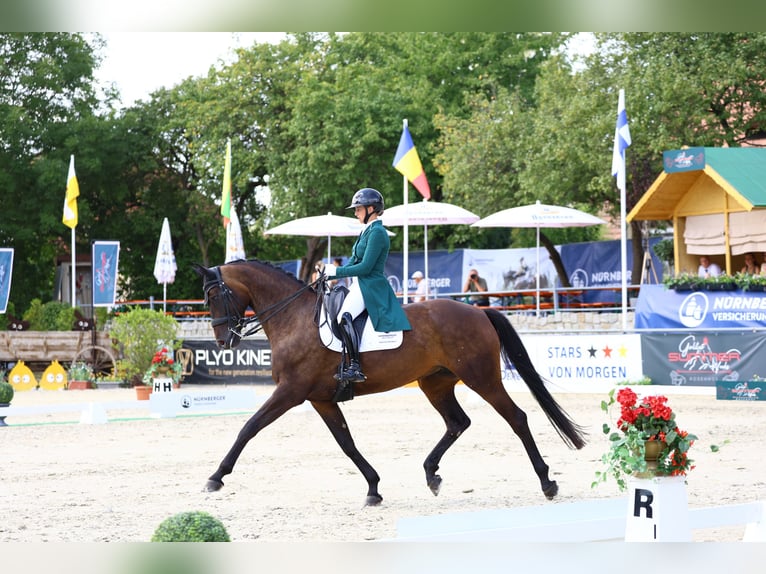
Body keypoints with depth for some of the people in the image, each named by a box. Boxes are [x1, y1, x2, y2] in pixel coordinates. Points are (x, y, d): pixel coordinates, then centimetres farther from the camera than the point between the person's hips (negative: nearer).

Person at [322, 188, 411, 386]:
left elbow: (365, 267, -18)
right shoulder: (368, 231, 18)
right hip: (360, 285, 11)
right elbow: (354, 261, 22)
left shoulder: (377, 232, -12)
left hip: (371, 286, -11)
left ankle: (354, 367, -35)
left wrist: (336, 271, -12)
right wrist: (330, 274, 12)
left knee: (344, 316, -32)